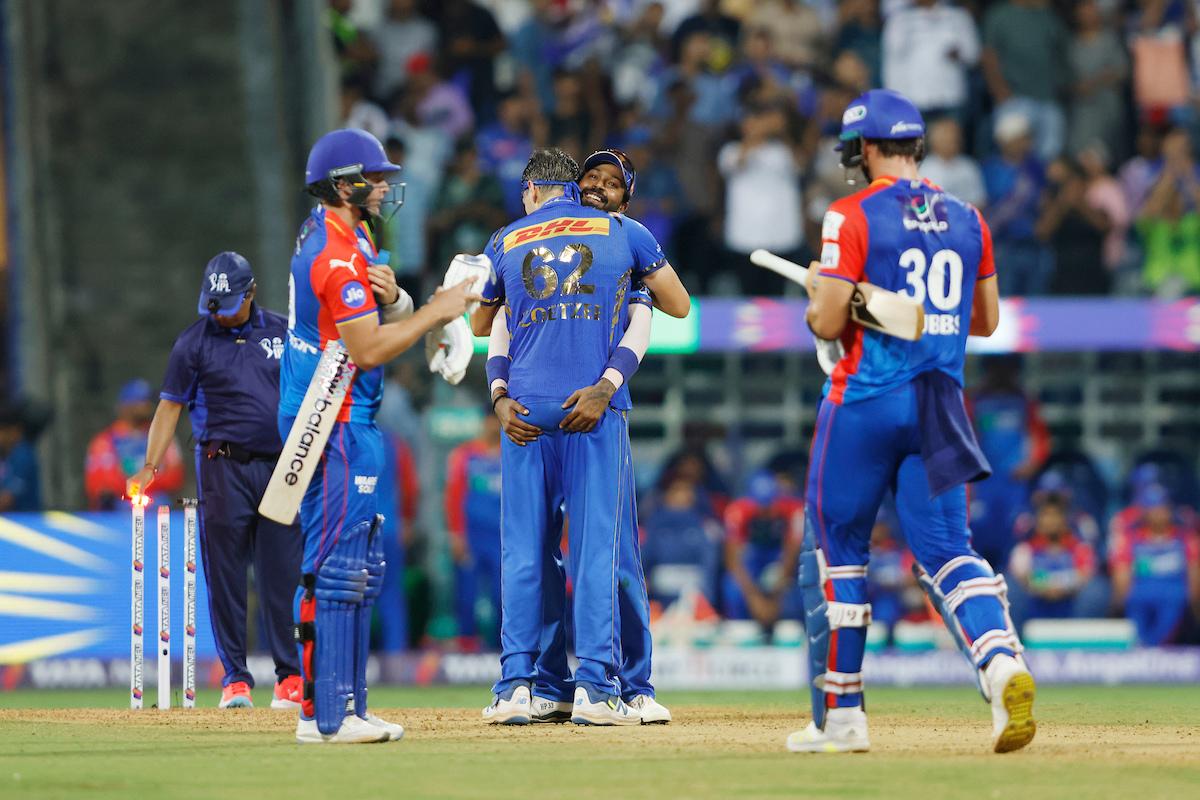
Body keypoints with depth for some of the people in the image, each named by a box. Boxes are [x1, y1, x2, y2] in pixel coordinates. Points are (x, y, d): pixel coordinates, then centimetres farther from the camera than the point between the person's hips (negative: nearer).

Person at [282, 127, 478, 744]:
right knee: (337, 566, -11)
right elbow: (368, 349, -21)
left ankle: (345, 708, 14)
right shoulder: (339, 255, -17)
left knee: (360, 566, 13)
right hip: (336, 425, -11)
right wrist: (437, 311, -12)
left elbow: (392, 321, 17)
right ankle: (326, 715, -13)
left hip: (348, 421, 11)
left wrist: (390, 294, -5)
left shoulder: (327, 233, 14)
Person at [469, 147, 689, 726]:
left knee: (522, 550, 4)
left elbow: (480, 326, 22)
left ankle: (515, 686, 0)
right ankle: (594, 686, -8)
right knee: (596, 547, -2)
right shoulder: (623, 233, 7)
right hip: (594, 408, -1)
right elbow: (678, 306, 12)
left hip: (523, 410, 1)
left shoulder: (506, 242, 11)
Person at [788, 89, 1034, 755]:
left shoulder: (851, 217, -9)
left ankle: (839, 715, 11)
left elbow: (829, 322, -13)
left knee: (835, 550, 8)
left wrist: (818, 296, 9)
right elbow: (986, 321, 15)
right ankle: (1002, 662, -25)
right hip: (939, 406, 4)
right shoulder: (967, 219, 9)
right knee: (947, 549, 2)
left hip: (865, 402, -4)